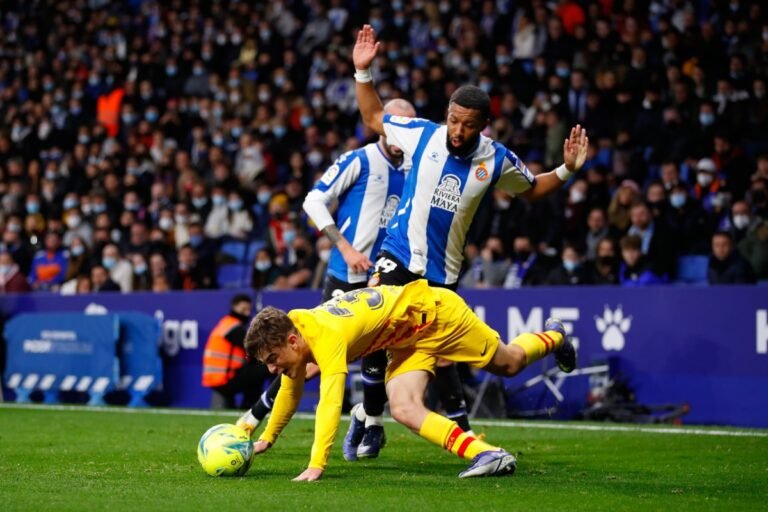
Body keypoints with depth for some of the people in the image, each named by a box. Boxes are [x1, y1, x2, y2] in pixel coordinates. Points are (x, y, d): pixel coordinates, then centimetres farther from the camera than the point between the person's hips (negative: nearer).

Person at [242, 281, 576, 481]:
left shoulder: (326, 336, -38)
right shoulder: (292, 337, -11)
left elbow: (330, 402, -48)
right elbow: (291, 392, 9)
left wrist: (316, 466, -52)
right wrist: (266, 439, 15)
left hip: (433, 311, -7)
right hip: (409, 340, 7)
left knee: (509, 364, 13)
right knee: (405, 410, -12)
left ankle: (554, 337, 45)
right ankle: (487, 456, -12)